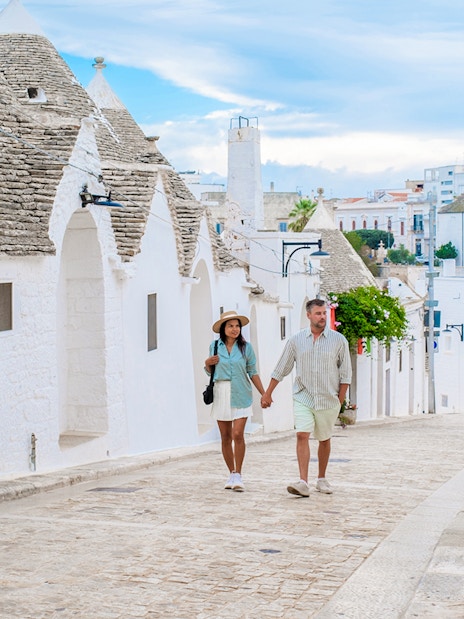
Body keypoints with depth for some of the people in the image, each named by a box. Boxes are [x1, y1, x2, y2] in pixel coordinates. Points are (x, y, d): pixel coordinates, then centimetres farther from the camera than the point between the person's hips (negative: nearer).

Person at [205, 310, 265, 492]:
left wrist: (264, 394, 0)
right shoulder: (215, 346, 6)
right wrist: (207, 364, -4)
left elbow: (253, 373, 5)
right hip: (221, 394, 2)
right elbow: (210, 371, 17)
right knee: (225, 436, 6)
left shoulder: (245, 347, 2)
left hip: (240, 395, -2)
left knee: (238, 435, -12)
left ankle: (238, 475, -3)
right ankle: (231, 474, 18)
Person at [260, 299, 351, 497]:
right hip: (303, 397, 0)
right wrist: (268, 393, 8)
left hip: (328, 400, 0)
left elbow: (345, 373, 3)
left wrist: (340, 399, -2)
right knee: (302, 436, -15)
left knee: (324, 440, 11)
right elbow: (281, 369, 8)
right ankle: (303, 483, -20)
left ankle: (322, 479, 28)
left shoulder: (338, 340, -1)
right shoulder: (296, 340, 2)